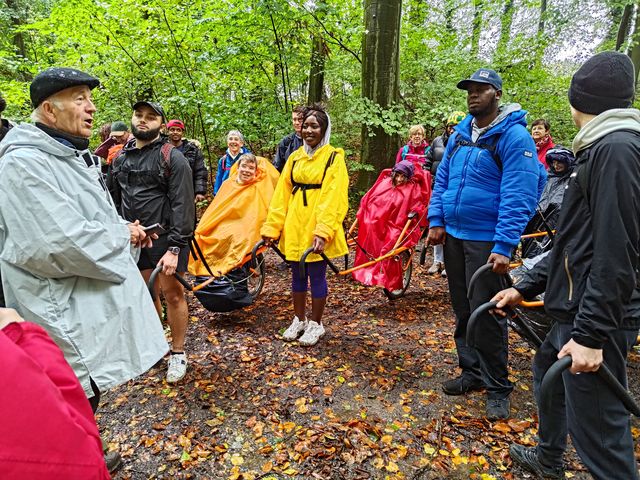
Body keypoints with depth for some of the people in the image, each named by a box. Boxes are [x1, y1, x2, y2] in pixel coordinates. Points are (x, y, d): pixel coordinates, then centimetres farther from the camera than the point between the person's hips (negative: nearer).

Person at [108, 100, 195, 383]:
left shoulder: (172, 158, -7)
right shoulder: (120, 158, 11)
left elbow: (182, 205, -14)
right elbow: (114, 201, 19)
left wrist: (175, 248, -21)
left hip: (165, 237, -5)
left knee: (172, 293, 1)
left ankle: (178, 354, 16)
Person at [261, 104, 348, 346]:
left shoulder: (333, 157, -4)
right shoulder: (295, 157, 11)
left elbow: (333, 198, -14)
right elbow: (281, 195, 7)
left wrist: (323, 231, -24)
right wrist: (271, 227, 1)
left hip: (316, 228, -5)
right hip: (294, 226, 5)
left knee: (317, 275, 4)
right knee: (297, 275, 13)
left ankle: (316, 324, 21)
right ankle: (299, 320, 30)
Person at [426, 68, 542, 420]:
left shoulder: (514, 137, -10)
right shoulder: (460, 133, 10)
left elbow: (518, 197, -17)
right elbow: (442, 179, 15)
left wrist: (504, 246, -22)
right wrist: (436, 221, 4)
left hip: (486, 241, -7)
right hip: (453, 235, 7)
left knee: (485, 313, -1)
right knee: (463, 309, 14)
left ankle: (498, 388, 16)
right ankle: (472, 372, 31)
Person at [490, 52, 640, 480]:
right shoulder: (600, 148, 15)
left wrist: (591, 333, -24)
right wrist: (526, 287, 16)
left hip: (598, 316, -11)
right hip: (576, 305, 11)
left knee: (596, 427, -4)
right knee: (547, 369, 27)